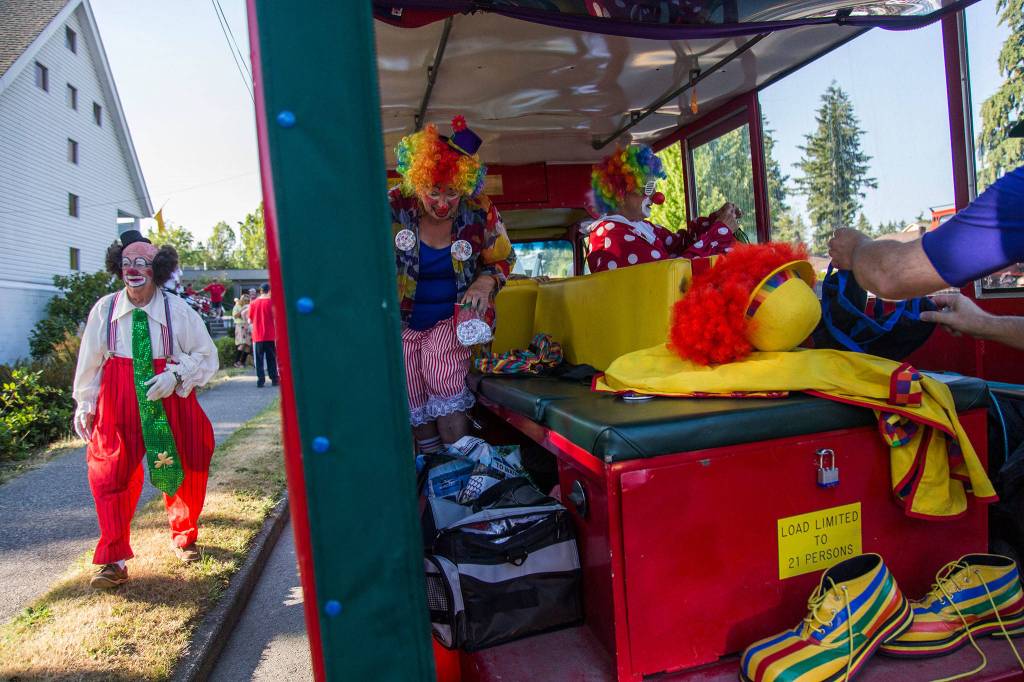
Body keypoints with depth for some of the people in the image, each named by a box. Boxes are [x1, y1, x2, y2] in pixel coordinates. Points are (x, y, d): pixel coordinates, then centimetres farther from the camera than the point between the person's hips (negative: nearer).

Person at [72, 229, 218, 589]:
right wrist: (85, 405, 8)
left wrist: (175, 375, -17)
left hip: (172, 401, 0)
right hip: (118, 404, 1)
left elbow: (206, 355, -2)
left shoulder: (178, 311, -8)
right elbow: (90, 361, 4)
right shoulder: (104, 309, -4)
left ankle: (184, 538, 37)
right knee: (110, 476, -1)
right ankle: (113, 561, 13)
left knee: (184, 472, 12)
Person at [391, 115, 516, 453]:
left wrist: (485, 283, -20)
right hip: (404, 322, 1)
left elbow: (503, 258, 1)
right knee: (417, 410, 4)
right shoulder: (394, 206, -16)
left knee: (441, 372, -25)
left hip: (453, 317, -1)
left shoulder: (479, 211, -14)